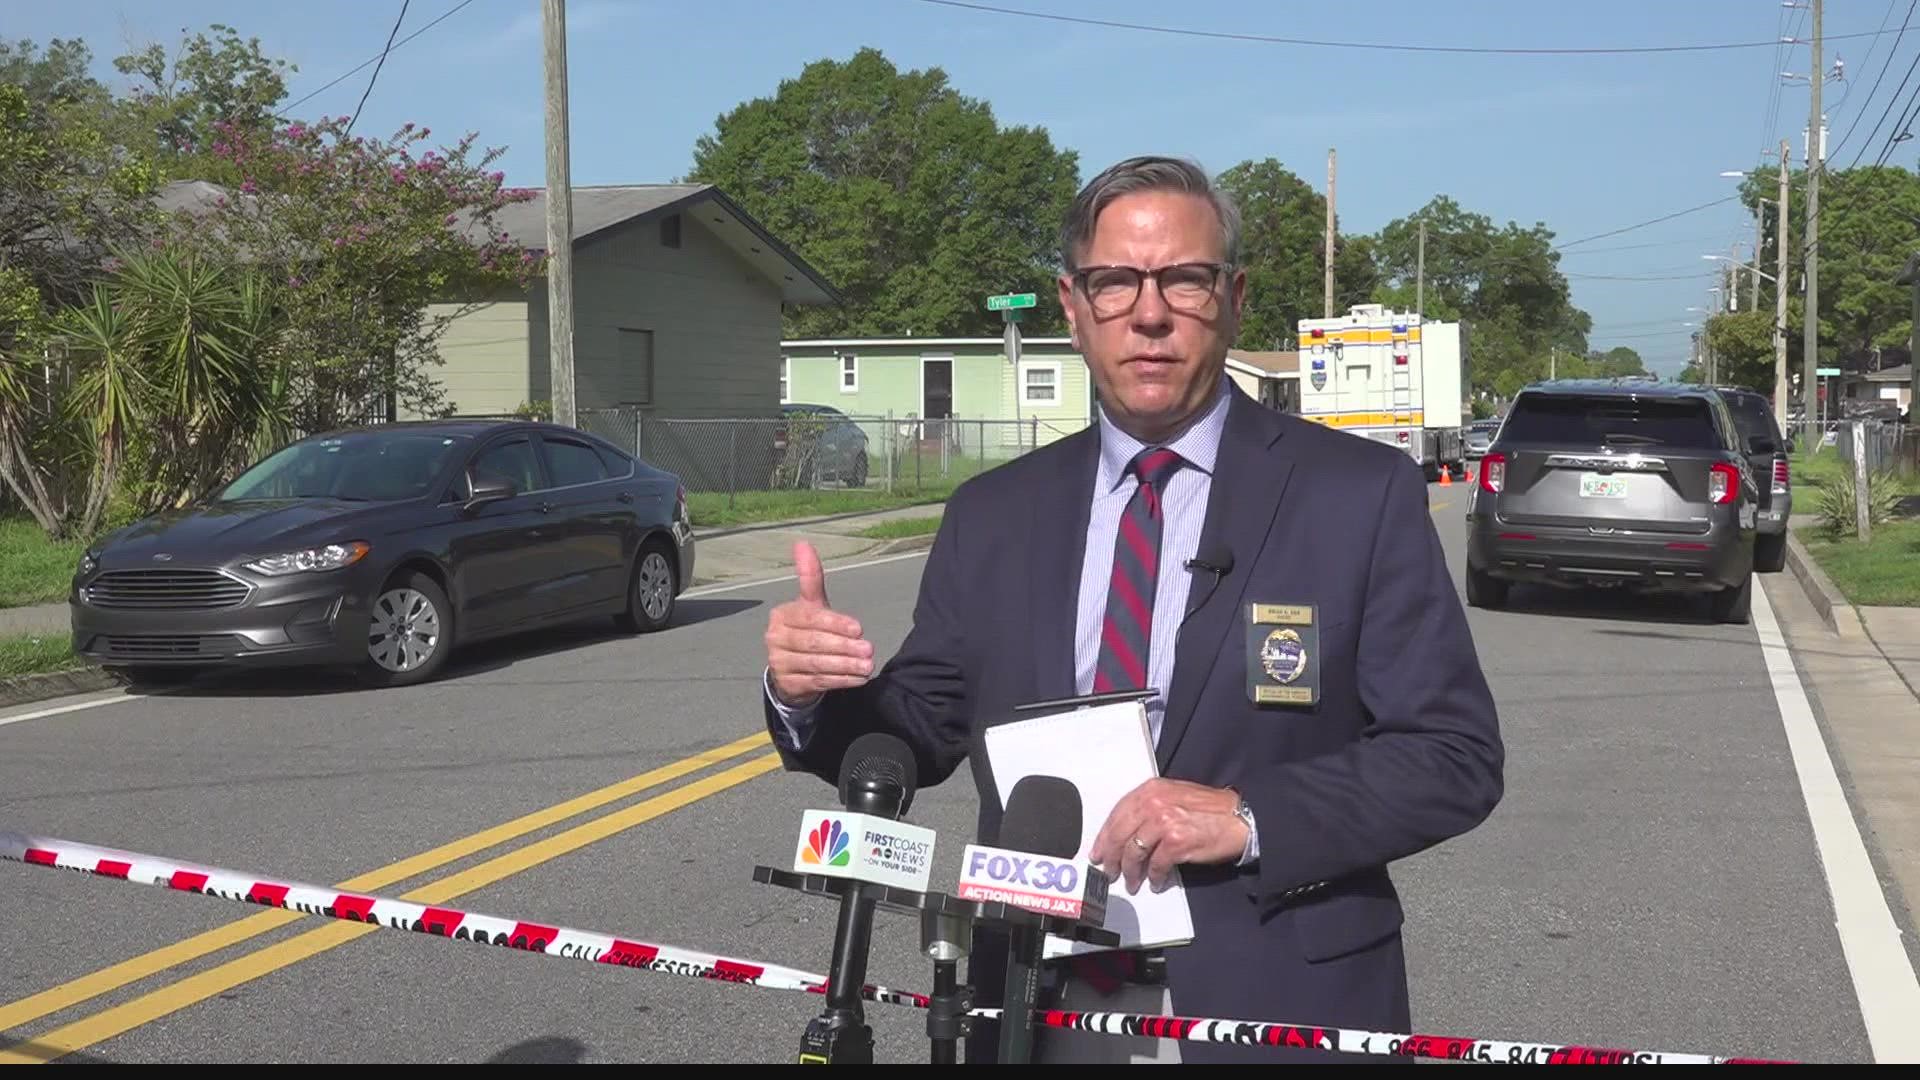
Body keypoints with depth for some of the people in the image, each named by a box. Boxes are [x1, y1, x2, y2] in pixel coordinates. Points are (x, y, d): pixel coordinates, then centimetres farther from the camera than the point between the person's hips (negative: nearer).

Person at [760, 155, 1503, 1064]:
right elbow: (917, 735, 7)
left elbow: (1457, 754, -8)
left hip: (1275, 1003, -2)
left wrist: (1249, 818, -21)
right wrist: (809, 692, -14)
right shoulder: (992, 515, 4)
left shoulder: (1362, 493, -6)